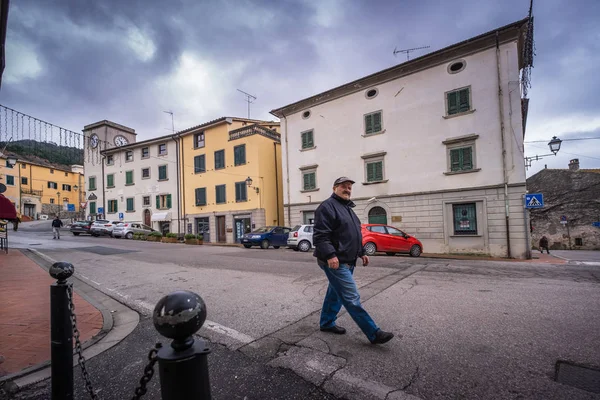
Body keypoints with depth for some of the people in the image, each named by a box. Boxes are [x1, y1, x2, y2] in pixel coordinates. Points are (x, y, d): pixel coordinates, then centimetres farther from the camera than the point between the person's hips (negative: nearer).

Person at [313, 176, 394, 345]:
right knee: (352, 298, -5)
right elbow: (320, 235, -21)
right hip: (336, 262, -10)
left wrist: (361, 253, 22)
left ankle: (327, 323, 33)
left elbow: (354, 235, 26)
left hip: (347, 261, 10)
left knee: (335, 293, 19)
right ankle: (374, 334, 1)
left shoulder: (348, 208, 19)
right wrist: (330, 255, -29)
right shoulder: (327, 206, -12)